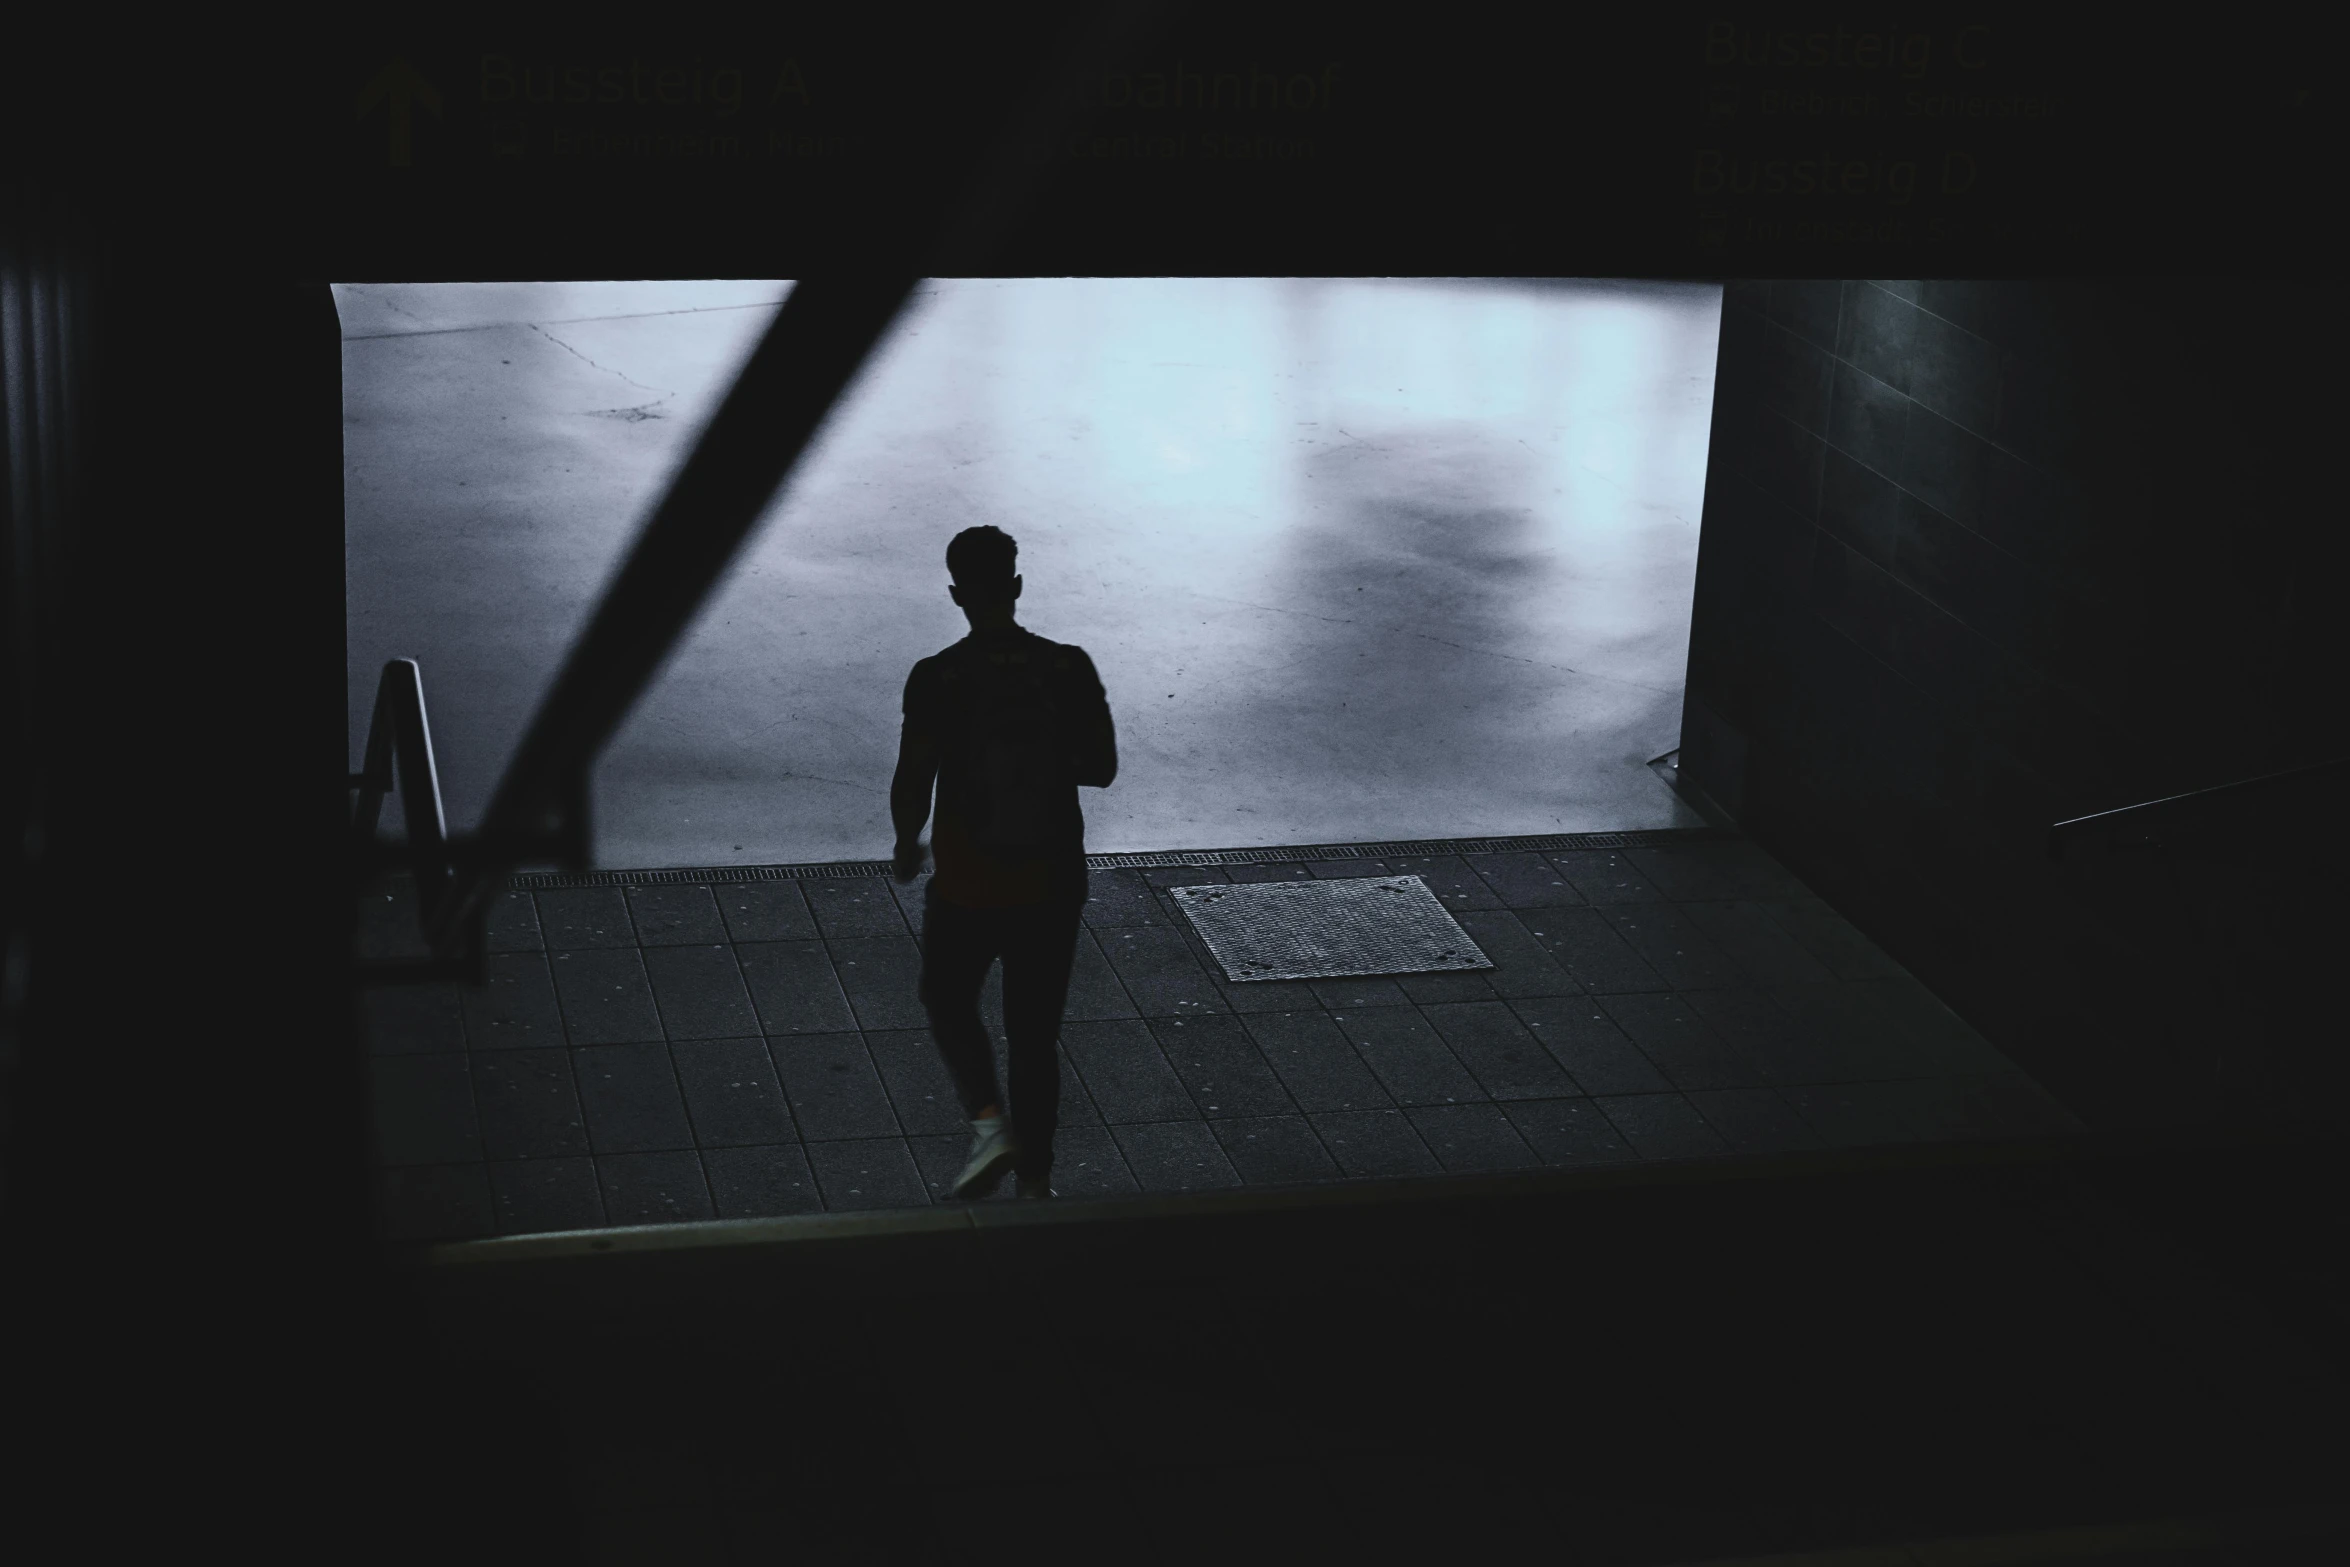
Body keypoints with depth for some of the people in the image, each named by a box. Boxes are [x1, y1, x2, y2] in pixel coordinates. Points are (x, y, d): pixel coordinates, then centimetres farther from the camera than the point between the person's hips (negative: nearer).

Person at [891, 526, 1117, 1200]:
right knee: (1036, 1031, 14)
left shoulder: (937, 679, -13)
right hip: (1052, 884, 2)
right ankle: (1035, 1177, 20)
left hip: (966, 884, -2)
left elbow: (912, 785, -10)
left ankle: (989, 1120, 1)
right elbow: (1102, 767, 0)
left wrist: (906, 846, 8)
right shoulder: (1070, 668, -7)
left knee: (949, 1001, 21)